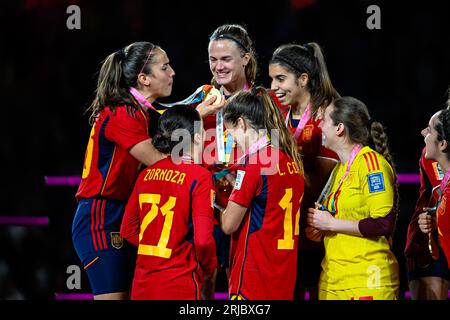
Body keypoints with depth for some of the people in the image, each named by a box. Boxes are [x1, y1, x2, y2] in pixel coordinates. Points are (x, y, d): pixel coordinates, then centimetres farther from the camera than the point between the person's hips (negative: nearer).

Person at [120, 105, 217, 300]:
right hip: (179, 287, -6)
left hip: (143, 284, 6)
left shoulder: (146, 174, 7)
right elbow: (203, 239, -16)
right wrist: (209, 269, 1)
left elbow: (127, 230, 11)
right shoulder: (199, 176, -10)